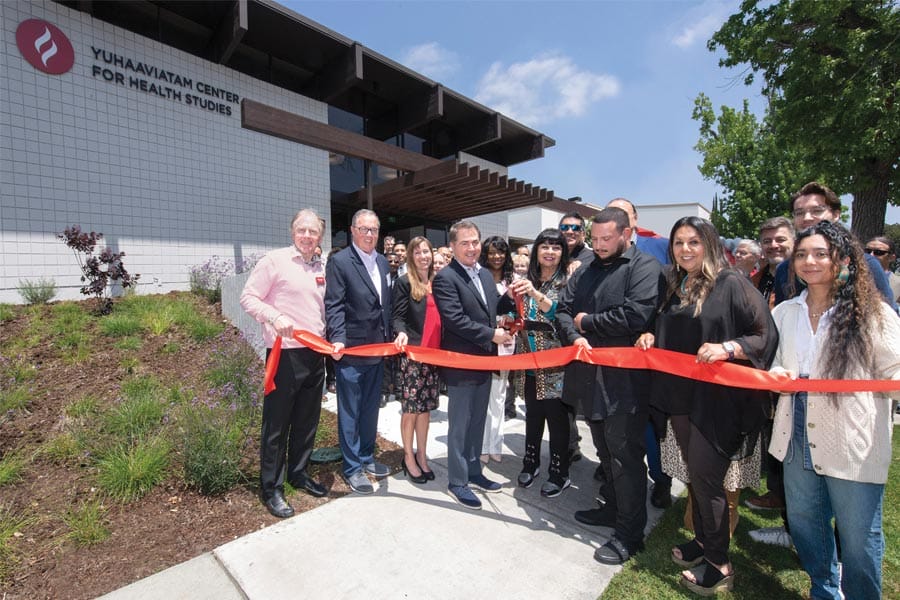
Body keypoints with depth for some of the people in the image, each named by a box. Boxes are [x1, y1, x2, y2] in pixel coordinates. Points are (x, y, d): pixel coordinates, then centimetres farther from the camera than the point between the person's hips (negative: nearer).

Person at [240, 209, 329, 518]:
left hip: (315, 354, 6)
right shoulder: (275, 260, -6)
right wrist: (274, 317, -21)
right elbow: (248, 297, -6)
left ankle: (298, 473, 35)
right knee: (276, 423, 5)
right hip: (285, 353, -6)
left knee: (307, 420, 16)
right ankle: (271, 488, 21)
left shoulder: (321, 267, 11)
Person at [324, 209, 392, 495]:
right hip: (351, 350, -7)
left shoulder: (382, 261, 11)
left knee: (371, 408, 18)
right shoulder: (340, 261, -9)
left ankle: (367, 458, 35)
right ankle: (352, 468, 23)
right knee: (350, 412, 7)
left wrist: (390, 337, 11)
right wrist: (338, 340, -24)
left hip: (377, 348, 7)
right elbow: (334, 306, -14)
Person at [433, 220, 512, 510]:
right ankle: (458, 480, 24)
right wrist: (491, 334, -19)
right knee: (460, 424, 7)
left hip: (485, 360, 8)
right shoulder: (445, 278, -14)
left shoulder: (486, 275, 11)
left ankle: (474, 471, 36)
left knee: (477, 421, 19)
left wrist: (503, 328, -2)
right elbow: (455, 319, -22)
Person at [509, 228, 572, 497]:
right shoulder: (527, 282, 8)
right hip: (529, 358, 4)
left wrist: (537, 295, -31)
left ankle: (559, 473, 22)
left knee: (556, 416, 4)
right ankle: (531, 463, 32)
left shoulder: (568, 282, -5)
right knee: (532, 413, 14)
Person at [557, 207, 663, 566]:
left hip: (624, 379, -7)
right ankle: (613, 508, 40)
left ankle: (629, 533, 20)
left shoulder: (645, 267, -8)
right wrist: (574, 335, -12)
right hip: (591, 375, 7)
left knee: (625, 455, 4)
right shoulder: (585, 272, 13)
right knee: (604, 450, 20)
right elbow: (563, 310, 9)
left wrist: (587, 322, -11)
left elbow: (634, 315, -22)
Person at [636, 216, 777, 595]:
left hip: (717, 398, -6)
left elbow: (766, 335, -12)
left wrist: (726, 348, -27)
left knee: (705, 475, 1)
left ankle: (719, 563, 21)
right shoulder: (675, 288, 10)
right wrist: (652, 338, 1)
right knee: (695, 473, 16)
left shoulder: (731, 284, -9)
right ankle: (703, 540, 35)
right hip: (680, 395, 6)